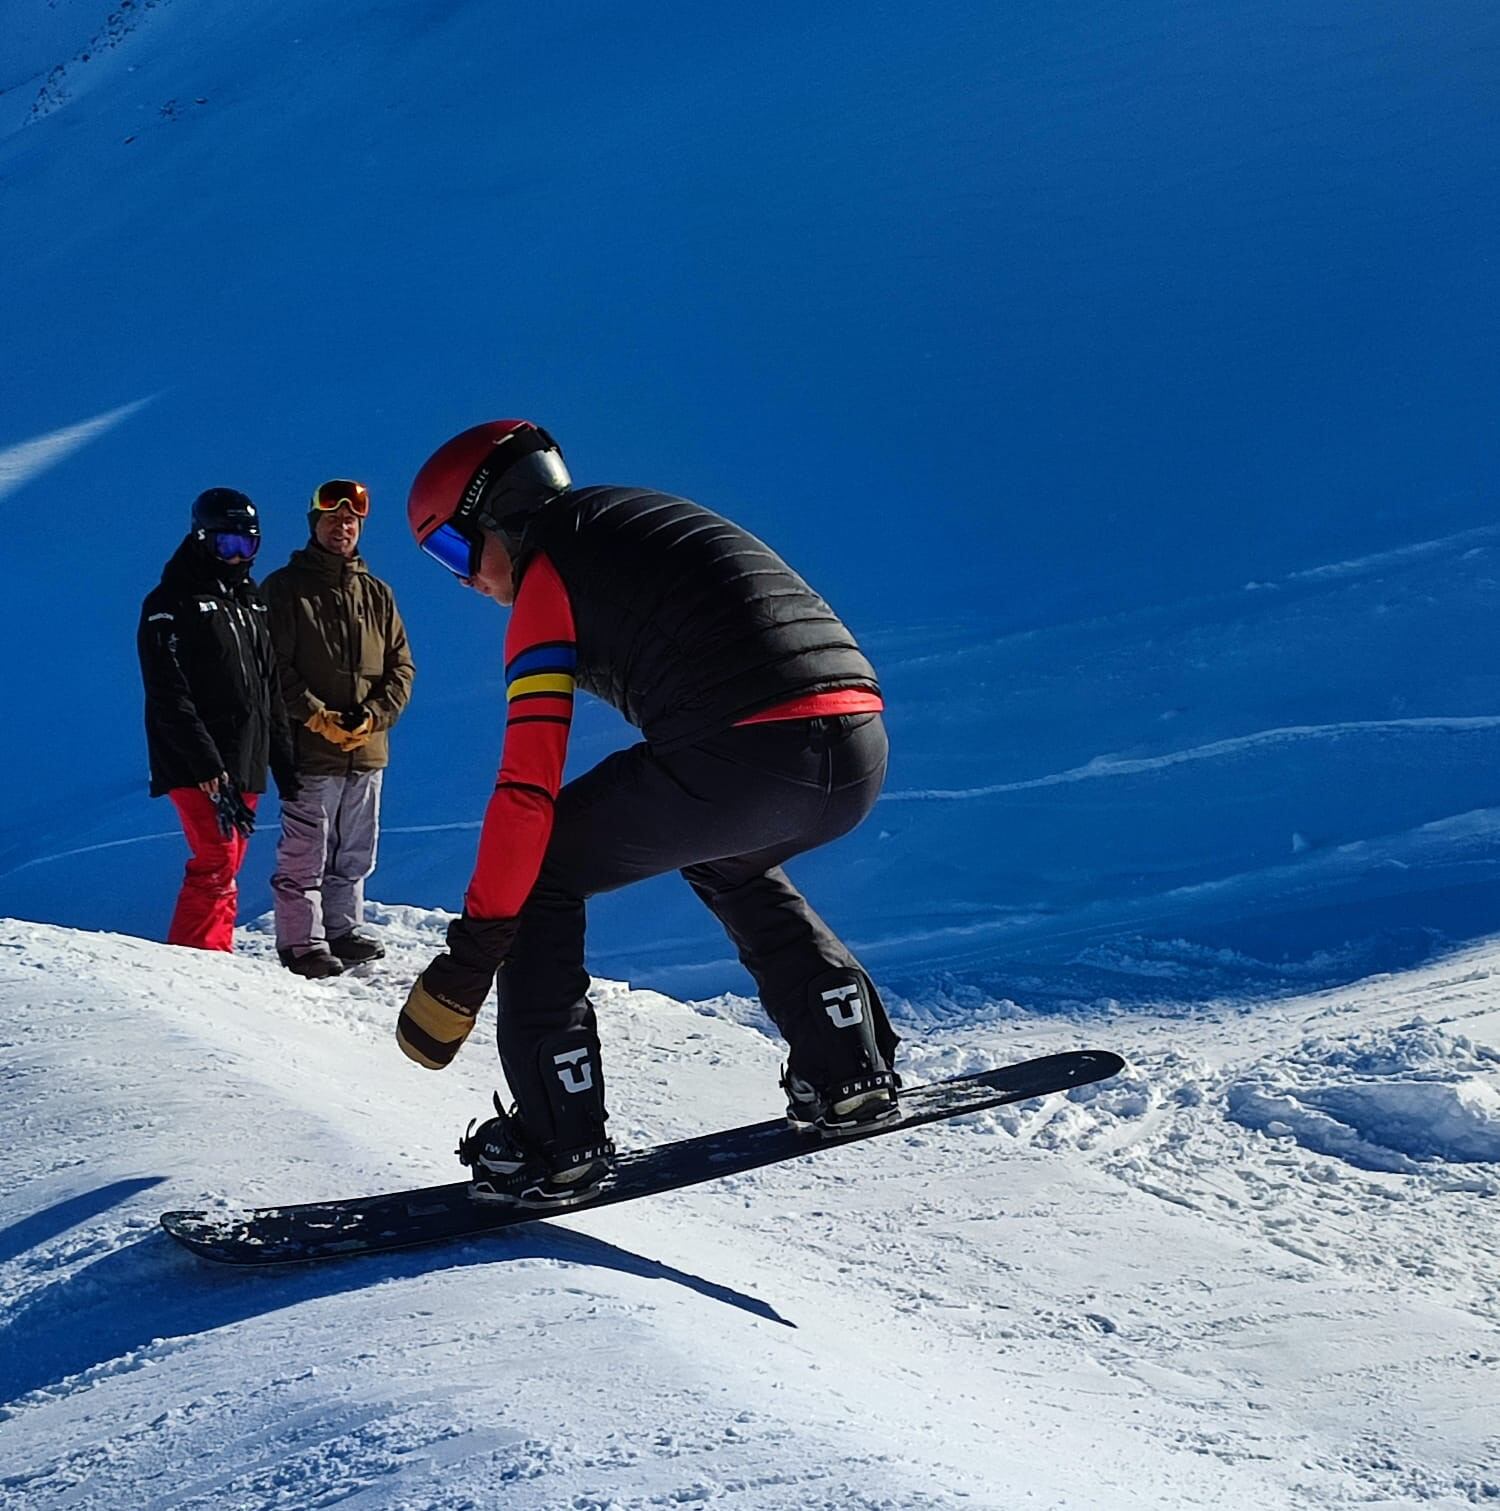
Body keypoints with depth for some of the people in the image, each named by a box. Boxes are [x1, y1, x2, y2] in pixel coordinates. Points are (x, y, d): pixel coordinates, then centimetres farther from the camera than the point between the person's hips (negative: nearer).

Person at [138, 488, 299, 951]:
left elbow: (271, 691, 21)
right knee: (217, 862, -16)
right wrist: (206, 766, -22)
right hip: (198, 767, -7)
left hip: (246, 764, 7)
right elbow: (170, 699, -13)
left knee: (227, 867, 9)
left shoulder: (250, 603, 19)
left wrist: (283, 765, 14)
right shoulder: (171, 605, -4)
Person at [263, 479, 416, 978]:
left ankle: (344, 932, 25)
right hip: (309, 749, -5)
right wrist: (317, 717, -14)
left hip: (368, 750, 5)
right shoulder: (285, 587, 0)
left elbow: (401, 666, 11)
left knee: (355, 854, 13)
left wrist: (375, 716, -5)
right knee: (304, 855, -3)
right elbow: (275, 668, -6)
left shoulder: (377, 593, 13)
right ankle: (301, 945, 4)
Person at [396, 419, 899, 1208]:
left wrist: (468, 959, -1)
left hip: (743, 755, -8)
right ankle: (850, 1070, 32)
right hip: (860, 756, 8)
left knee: (535, 872, 10)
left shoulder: (548, 569, 6)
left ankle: (555, 1144, 6)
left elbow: (528, 787, -3)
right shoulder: (647, 517, 29)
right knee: (726, 863, 37)